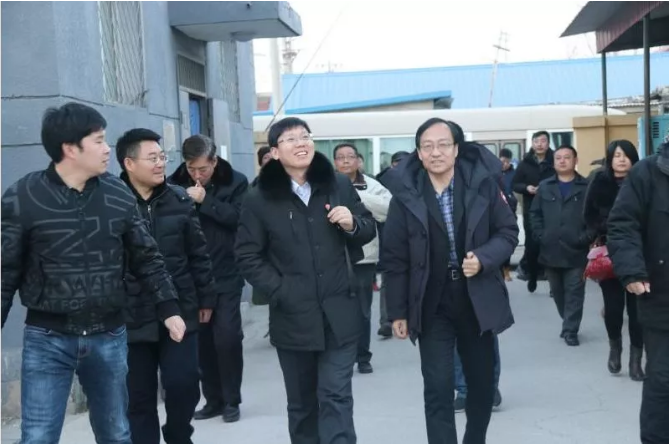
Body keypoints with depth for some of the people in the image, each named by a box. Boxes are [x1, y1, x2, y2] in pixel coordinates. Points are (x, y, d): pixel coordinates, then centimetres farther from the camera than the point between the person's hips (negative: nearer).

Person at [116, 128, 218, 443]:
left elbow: (198, 254, 8)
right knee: (139, 396, 9)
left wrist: (206, 298, 9)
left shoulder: (179, 200, 3)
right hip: (131, 319, -2)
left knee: (184, 385, 4)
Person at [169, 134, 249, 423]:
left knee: (227, 337, -2)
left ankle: (231, 401, 13)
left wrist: (205, 201, -19)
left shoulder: (236, 182, -3)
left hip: (226, 275, -2)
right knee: (202, 338, 8)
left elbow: (240, 218, -16)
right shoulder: (176, 183, 2)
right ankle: (213, 399, 21)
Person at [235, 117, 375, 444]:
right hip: (293, 317, 0)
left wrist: (352, 223, -10)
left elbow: (369, 231, 12)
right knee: (301, 402, 13)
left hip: (339, 314, 0)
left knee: (336, 397, -2)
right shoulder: (260, 199, -2)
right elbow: (247, 257, -1)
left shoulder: (340, 185, 4)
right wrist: (279, 291, -11)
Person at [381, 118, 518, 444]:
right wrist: (397, 311, -2)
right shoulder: (406, 196, -7)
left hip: (478, 301, 2)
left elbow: (508, 232, 1)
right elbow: (394, 259, -3)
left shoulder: (483, 184, -6)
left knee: (482, 383, 17)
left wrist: (483, 258, -18)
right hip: (433, 306, -2)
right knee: (438, 390, -3)